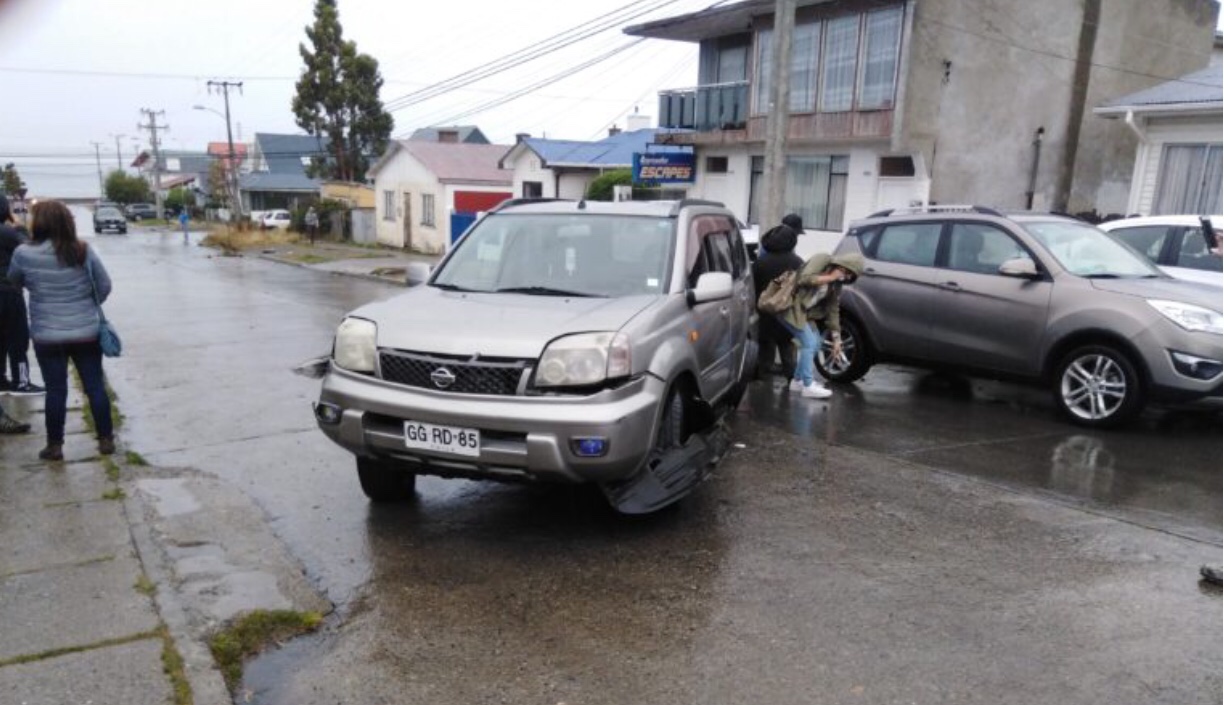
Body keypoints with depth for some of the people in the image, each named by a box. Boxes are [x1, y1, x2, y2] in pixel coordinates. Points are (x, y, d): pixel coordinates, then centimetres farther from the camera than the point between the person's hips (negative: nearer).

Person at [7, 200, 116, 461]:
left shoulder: (24, 253, -10)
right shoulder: (84, 251, -7)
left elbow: (15, 281, 9)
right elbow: (104, 286, 1)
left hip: (47, 335, -1)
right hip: (86, 332, 1)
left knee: (56, 390, 8)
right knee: (95, 386, 9)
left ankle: (55, 446, 18)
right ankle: (106, 440, 17)